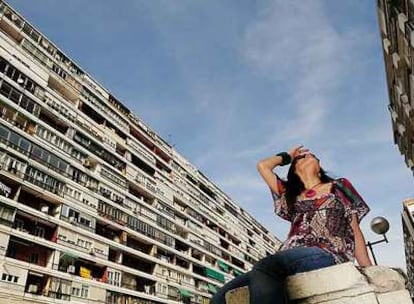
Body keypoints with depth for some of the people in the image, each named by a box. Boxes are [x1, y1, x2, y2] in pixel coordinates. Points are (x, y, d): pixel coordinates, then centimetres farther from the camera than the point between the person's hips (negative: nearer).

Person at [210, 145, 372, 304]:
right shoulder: (291, 195, 31)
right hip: (289, 261, 3)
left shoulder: (338, 187, 25)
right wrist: (287, 156, 48)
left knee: (263, 269, -38)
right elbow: (263, 166, 33)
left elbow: (355, 232, 18)